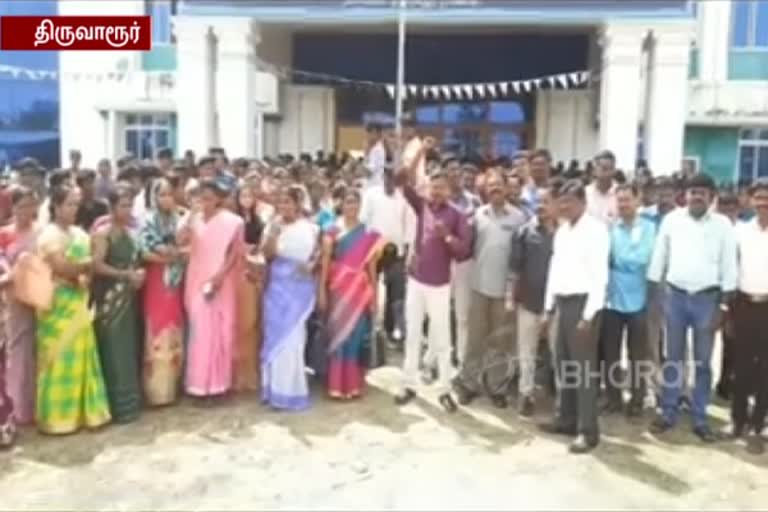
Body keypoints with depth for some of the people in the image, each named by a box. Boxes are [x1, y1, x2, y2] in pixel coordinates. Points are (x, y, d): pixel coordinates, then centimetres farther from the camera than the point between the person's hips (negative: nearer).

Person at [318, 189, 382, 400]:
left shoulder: (369, 234, 4)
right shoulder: (333, 231, 2)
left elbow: (372, 267, 5)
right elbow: (325, 262, -2)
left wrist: (374, 296, 4)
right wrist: (321, 290, -8)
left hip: (360, 291, 1)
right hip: (338, 290, -1)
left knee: (356, 336, 4)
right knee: (338, 335, 3)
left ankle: (353, 384, 16)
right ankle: (337, 385, 12)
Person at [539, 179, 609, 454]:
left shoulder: (595, 229, -11)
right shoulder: (562, 229, 13)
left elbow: (600, 275, -15)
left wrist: (589, 314, -18)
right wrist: (549, 306, 14)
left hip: (582, 302, -8)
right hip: (562, 301, 8)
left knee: (584, 367, -3)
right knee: (563, 364, 14)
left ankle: (588, 429, 5)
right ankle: (567, 418, 27)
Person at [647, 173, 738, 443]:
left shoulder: (723, 224, -3)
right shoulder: (672, 219, 0)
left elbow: (729, 266, -2)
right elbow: (659, 257, 4)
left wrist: (723, 306, -5)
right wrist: (652, 296, 2)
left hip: (707, 298, -1)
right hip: (675, 296, 1)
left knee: (703, 362, 8)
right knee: (673, 358, 10)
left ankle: (700, 419, 18)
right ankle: (668, 413, 21)